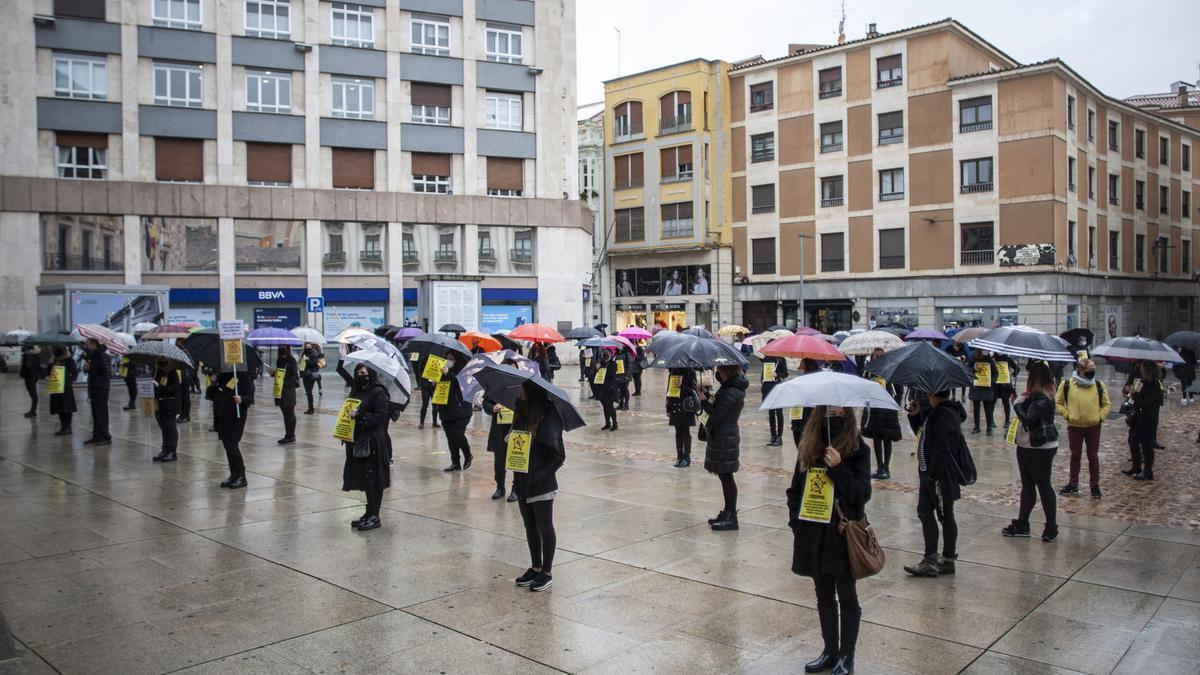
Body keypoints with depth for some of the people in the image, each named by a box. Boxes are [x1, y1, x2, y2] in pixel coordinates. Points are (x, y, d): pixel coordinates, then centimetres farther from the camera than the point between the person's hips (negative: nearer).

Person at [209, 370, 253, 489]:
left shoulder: (243, 376, -9)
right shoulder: (221, 376, 11)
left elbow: (250, 396, -14)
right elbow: (211, 395, 15)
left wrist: (242, 400, -35)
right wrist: (213, 385, -5)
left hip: (236, 416, -7)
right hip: (222, 415, 7)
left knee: (231, 445, -9)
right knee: (227, 445, 12)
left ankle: (241, 477, 2)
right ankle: (234, 475, 23)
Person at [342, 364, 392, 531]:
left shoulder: (378, 392, -11)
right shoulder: (356, 391, 14)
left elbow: (381, 416, -19)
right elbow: (350, 410, 25)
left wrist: (360, 415, -23)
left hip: (374, 443, -8)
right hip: (358, 441, 8)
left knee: (373, 480, -2)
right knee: (364, 478, 15)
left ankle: (374, 517, 7)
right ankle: (369, 514, 26)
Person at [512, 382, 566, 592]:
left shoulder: (548, 420, -16)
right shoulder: (522, 417, 5)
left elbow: (559, 456, -15)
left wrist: (538, 476, -21)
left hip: (542, 486, -7)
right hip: (523, 483, 7)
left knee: (545, 527, 5)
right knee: (530, 527, 17)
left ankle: (547, 573, 17)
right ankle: (535, 567, 32)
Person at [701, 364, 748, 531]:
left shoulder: (731, 392, -22)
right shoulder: (735, 386, 10)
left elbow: (716, 414, -21)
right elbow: (720, 406, 16)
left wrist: (704, 399, -11)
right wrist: (710, 396, 3)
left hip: (725, 439, -10)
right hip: (726, 436, 10)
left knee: (726, 476, -3)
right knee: (725, 477, 17)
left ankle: (731, 517, 5)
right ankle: (728, 512, 27)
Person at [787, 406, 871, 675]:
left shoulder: (857, 449, -7)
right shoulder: (808, 448, 5)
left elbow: (863, 493, -13)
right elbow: (795, 488, 11)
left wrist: (838, 468, -24)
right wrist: (795, 519, -1)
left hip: (844, 534, -4)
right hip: (814, 533, 4)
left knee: (846, 596, 8)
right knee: (824, 595, 15)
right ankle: (830, 651, 29)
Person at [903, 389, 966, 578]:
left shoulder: (946, 415, -21)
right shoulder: (933, 412, 9)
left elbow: (942, 448, -25)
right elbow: (921, 432, 21)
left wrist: (934, 474, -23)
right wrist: (915, 415, 5)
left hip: (940, 475, -10)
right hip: (928, 472, 10)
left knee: (945, 516, 4)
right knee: (924, 512, 14)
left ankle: (948, 560, 17)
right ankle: (931, 558, 23)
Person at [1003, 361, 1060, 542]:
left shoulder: (1042, 399, -20)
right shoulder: (1035, 396, 8)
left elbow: (1027, 419, -27)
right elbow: (1026, 417, 9)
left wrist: (1018, 404, -13)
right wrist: (1022, 402, -5)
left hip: (1040, 449, -9)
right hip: (1026, 446, 9)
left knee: (1043, 486, 2)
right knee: (1027, 486, 14)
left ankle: (1051, 528, 13)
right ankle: (1021, 525, 23)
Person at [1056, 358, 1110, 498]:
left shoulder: (1099, 385, 0)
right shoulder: (1067, 385, -6)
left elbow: (1107, 404, 9)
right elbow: (1058, 403, 3)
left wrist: (1101, 416, -3)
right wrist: (1067, 415, -7)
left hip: (1094, 426, 1)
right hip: (1074, 426, -1)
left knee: (1093, 456, 8)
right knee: (1075, 455, 11)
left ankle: (1095, 485, 19)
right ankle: (1073, 484, 22)